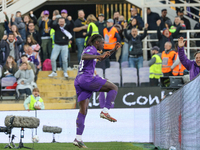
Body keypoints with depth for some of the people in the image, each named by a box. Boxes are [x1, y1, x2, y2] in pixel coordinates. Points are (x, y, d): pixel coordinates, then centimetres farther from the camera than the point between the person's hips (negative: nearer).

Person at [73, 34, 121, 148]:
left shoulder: (90, 50, 28)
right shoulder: (91, 49, -1)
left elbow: (102, 57, 44)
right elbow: (84, 57, -23)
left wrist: (114, 50, 33)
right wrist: (97, 56, -36)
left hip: (78, 81, 10)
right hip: (87, 78, -10)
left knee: (83, 111, 7)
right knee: (114, 88, -4)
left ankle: (78, 139, -1)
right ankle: (105, 112, -17)